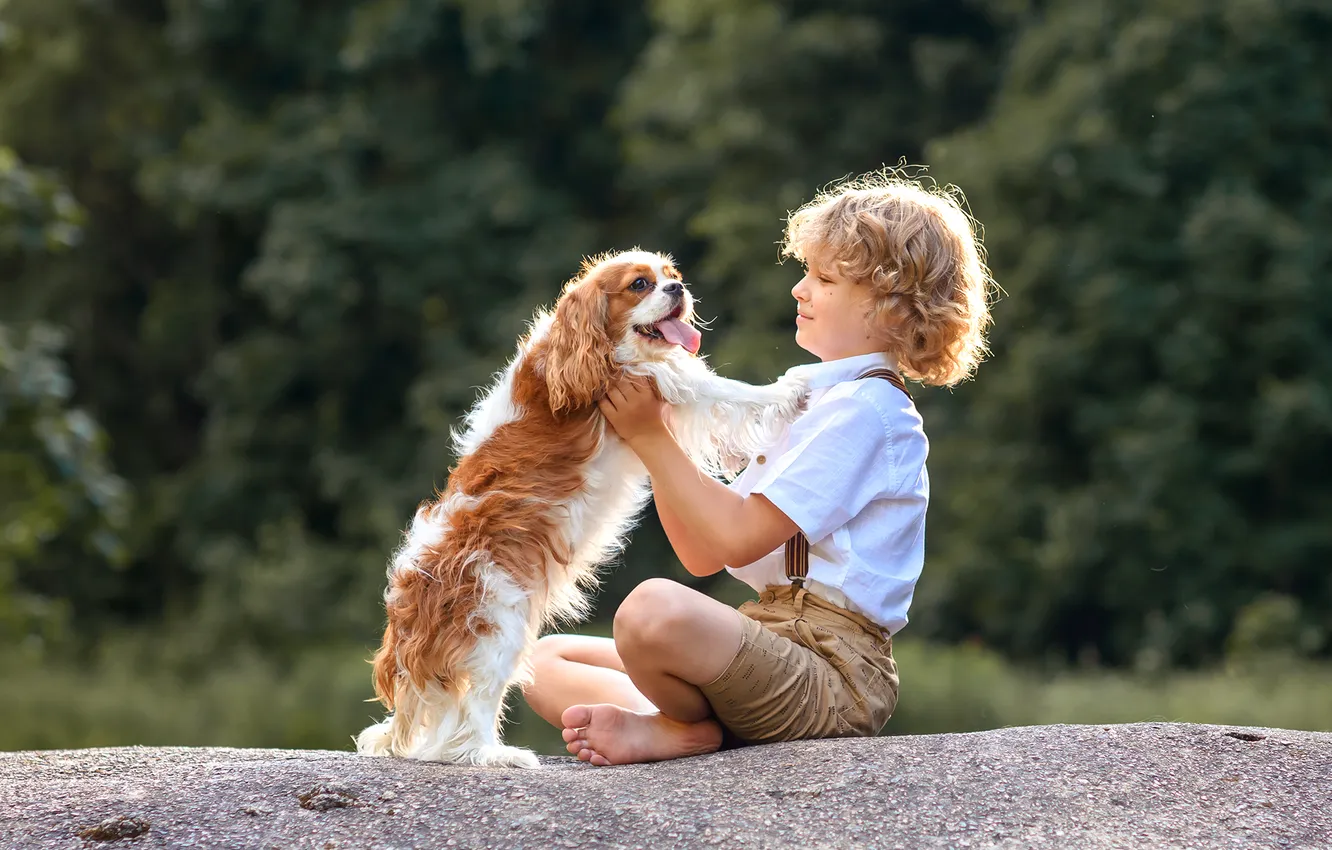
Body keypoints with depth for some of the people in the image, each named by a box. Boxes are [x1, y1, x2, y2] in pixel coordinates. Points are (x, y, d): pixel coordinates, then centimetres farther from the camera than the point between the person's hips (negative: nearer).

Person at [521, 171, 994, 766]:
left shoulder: (865, 407, -8)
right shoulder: (811, 398, 21)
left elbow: (738, 537, -16)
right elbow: (701, 554, 15)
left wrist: (649, 437, -8)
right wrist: (656, 424, 6)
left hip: (833, 675, -10)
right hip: (775, 641, 10)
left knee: (654, 610, -38)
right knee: (544, 661, 6)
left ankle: (691, 725, -10)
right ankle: (666, 726, -18)